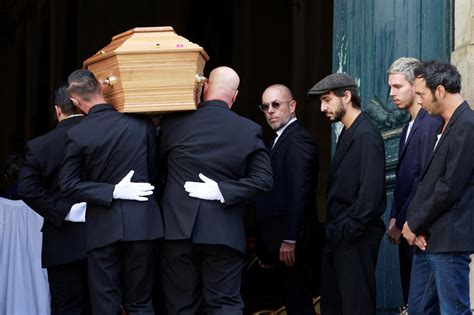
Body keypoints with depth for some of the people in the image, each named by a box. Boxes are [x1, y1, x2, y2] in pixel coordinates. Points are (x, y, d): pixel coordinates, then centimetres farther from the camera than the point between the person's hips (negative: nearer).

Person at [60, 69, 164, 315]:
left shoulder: (77, 134, -8)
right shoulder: (142, 124, -3)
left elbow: (68, 184, -7)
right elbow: (155, 169, 5)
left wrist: (112, 192, -7)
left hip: (103, 226, -1)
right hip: (142, 223, 2)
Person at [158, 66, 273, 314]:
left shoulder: (172, 124, 1)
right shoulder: (249, 130, -1)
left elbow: (158, 166, 13)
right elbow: (263, 178, -6)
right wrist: (223, 190, -9)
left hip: (178, 229, 0)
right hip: (224, 233, 0)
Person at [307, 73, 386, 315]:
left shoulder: (366, 136, -14)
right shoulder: (347, 134, 15)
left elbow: (371, 191, -21)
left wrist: (349, 231, -18)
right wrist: (333, 231, 10)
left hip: (355, 239, -10)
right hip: (338, 237, 10)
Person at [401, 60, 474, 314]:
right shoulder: (445, 126, 15)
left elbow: (449, 188, -18)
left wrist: (415, 224, -8)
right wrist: (413, 223, 0)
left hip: (448, 239, -9)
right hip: (427, 237, 9)